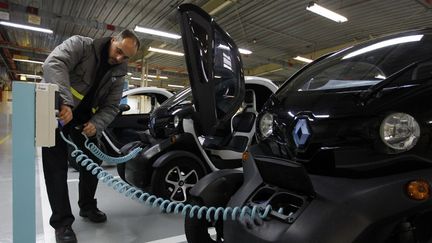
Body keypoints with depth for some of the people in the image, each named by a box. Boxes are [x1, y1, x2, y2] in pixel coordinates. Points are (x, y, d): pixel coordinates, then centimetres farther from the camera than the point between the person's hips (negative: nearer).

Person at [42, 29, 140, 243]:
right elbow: (53, 64, -32)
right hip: (55, 111, -5)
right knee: (57, 166, -6)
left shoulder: (118, 74, 0)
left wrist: (96, 124, -25)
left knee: (93, 161, 8)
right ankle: (61, 222, 6)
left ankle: (87, 206, 28)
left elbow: (111, 107, -4)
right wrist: (64, 102, -46)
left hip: (83, 117, 6)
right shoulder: (80, 45, -14)